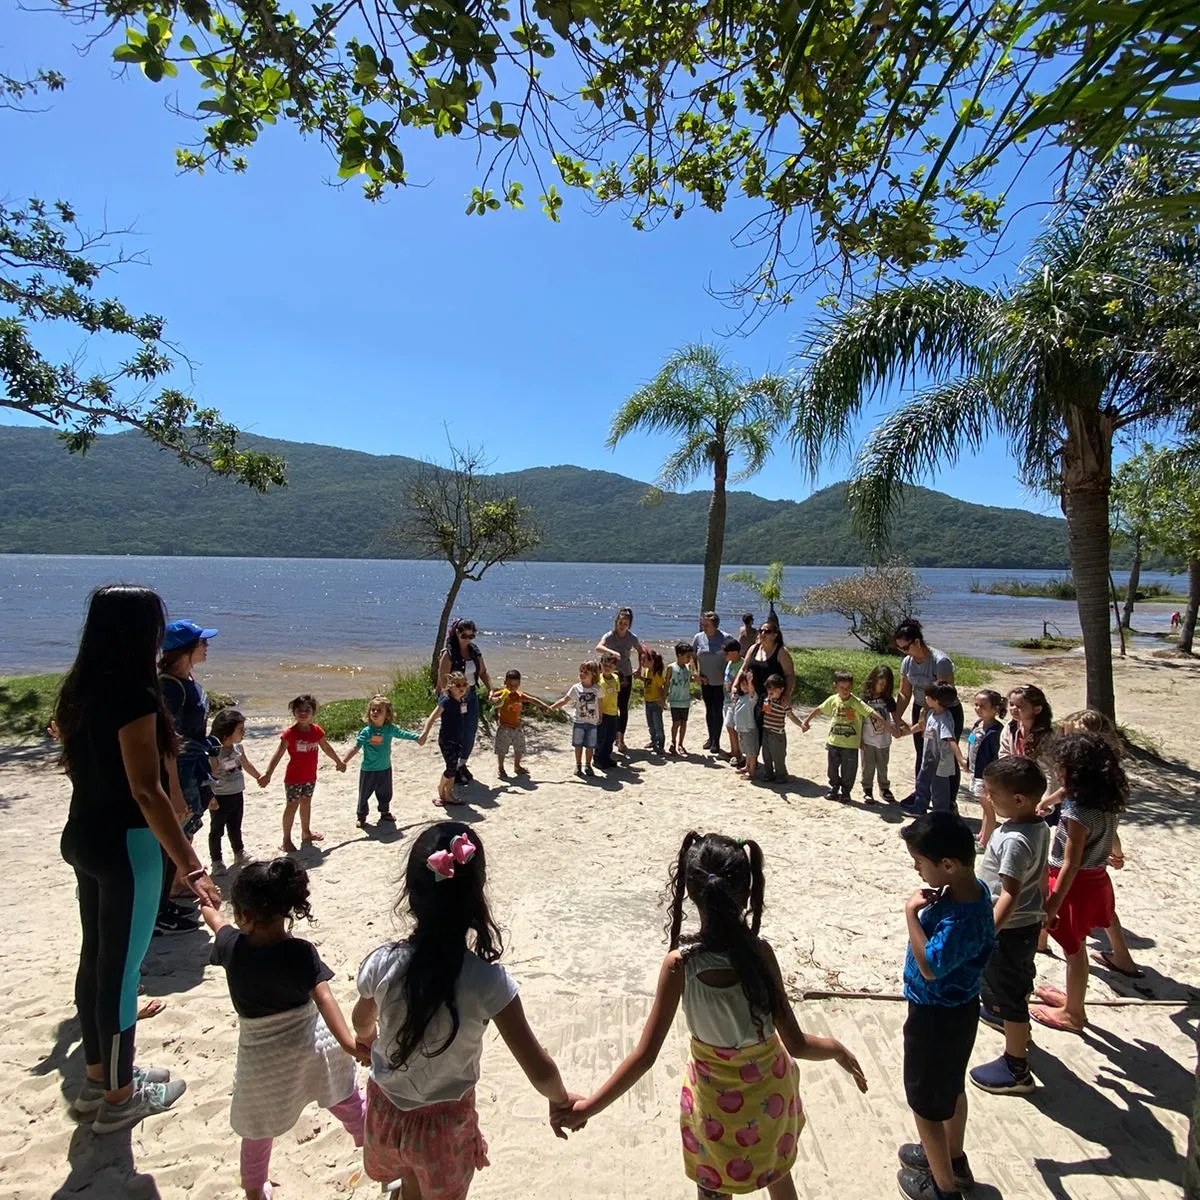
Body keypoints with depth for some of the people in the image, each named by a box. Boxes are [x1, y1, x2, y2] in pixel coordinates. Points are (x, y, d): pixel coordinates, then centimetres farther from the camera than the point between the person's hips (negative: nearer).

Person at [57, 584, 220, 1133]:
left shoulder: (79, 691, 4)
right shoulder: (134, 695, -22)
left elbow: (79, 766, 14)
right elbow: (146, 790, -26)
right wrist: (189, 864, -25)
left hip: (83, 834, 9)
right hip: (125, 843, -9)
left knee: (95, 957, 20)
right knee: (121, 966, 5)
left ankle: (97, 1077, 36)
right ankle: (120, 1097, 22)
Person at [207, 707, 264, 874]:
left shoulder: (238, 746, 0)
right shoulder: (214, 750, -23)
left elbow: (246, 764, 18)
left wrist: (259, 777, 30)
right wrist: (210, 797, -29)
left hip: (237, 794, 7)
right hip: (220, 797, -7)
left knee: (235, 827, 22)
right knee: (217, 830, 6)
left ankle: (239, 854, 38)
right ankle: (216, 861, 17)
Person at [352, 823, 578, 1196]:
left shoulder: (381, 963, -22)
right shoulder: (487, 981, -31)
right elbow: (540, 1072, -25)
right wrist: (561, 1101, -2)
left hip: (387, 1111, 2)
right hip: (445, 1123, -2)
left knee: (411, 1190, 32)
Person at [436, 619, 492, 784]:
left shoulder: (474, 651, 3)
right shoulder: (448, 654, -15)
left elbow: (483, 672, 9)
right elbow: (443, 681, -18)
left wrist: (491, 690, -4)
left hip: (471, 696, 6)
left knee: (470, 733, 10)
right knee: (457, 735, 1)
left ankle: (462, 765, 31)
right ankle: (453, 770, 18)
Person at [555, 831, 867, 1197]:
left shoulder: (679, 964, -30)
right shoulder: (760, 953, -26)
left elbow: (645, 1055, -24)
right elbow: (797, 1044, -20)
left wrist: (587, 1107, -13)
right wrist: (837, 1049, 1)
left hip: (717, 1099, -2)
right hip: (769, 1090, 2)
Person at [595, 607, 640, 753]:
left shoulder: (632, 638, -3)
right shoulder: (609, 636, -11)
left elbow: (641, 652, 14)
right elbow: (598, 648, -30)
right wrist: (612, 652, -47)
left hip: (626, 676, 2)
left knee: (623, 707, 0)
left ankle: (620, 738, 5)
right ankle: (616, 733, 18)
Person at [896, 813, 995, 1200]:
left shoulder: (962, 918, -36)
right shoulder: (970, 889, -8)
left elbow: (931, 965, -35)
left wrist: (912, 912, -31)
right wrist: (928, 908, -9)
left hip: (937, 1018, -9)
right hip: (956, 1008, 9)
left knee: (926, 1102, 14)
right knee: (951, 1087, 29)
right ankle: (953, 1160, 52)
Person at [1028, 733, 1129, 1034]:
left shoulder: (1077, 813, -28)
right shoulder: (1109, 804, -4)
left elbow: (1071, 865, -24)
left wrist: (1052, 905, -18)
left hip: (1076, 884, -8)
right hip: (1097, 878, 8)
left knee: (1074, 949, 9)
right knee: (1076, 946, 24)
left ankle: (1072, 1013, 26)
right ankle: (1073, 998, 41)